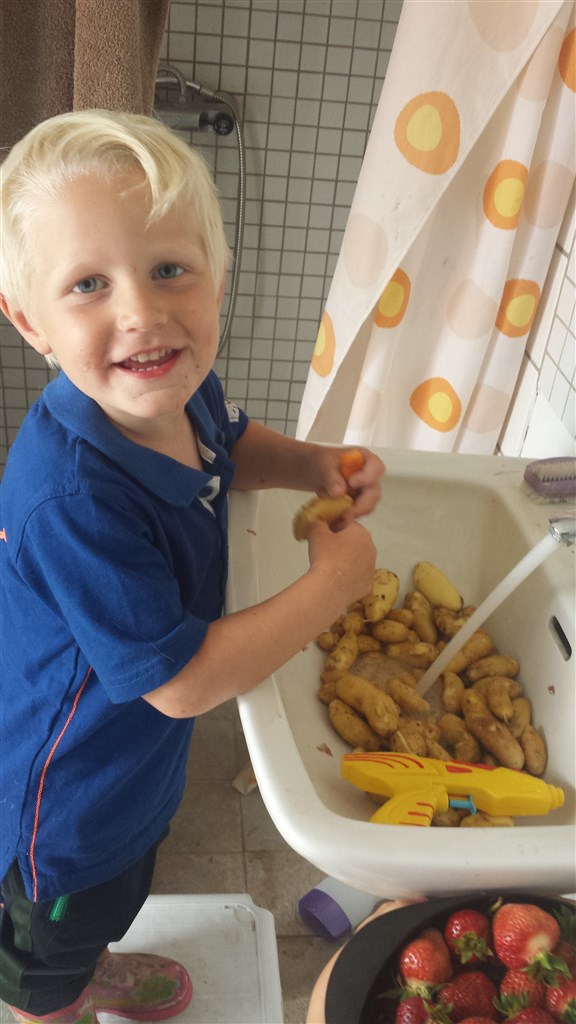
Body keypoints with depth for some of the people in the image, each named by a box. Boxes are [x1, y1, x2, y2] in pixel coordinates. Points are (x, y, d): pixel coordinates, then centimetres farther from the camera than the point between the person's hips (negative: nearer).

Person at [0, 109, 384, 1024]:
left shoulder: (181, 393, -16)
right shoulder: (74, 500, -42)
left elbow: (233, 445, 10)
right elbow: (183, 681, -34)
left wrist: (315, 464, -10)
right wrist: (333, 582, -26)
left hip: (136, 757, 8)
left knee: (113, 897, 39)